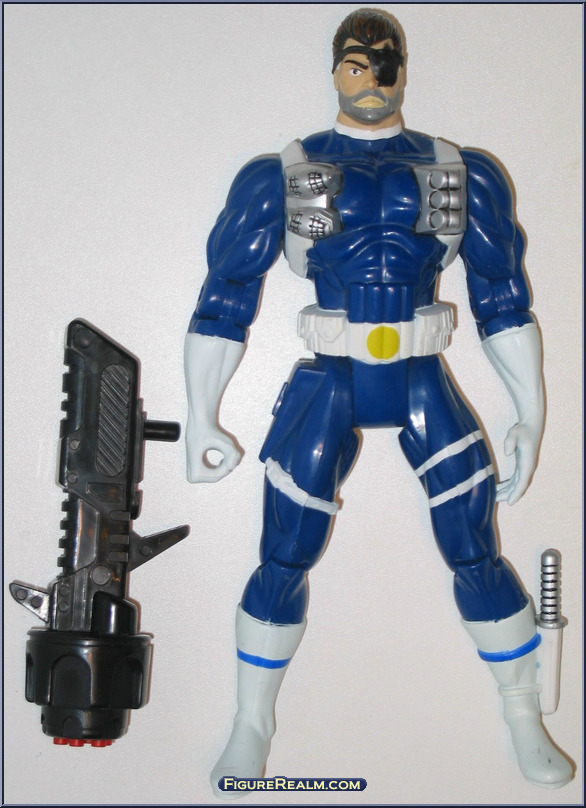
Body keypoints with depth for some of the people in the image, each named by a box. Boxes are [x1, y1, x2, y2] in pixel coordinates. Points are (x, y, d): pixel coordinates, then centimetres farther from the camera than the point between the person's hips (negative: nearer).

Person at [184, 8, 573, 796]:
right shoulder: (281, 177, 1)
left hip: (425, 388, 1)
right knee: (282, 566, 2)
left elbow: (504, 303, 9)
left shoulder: (463, 174, 5)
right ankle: (252, 726, 27)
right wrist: (201, 421, -1)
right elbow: (222, 303, 2)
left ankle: (527, 724, 26)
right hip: (327, 389, -1)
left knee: (478, 558, 3)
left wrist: (532, 415, 6)